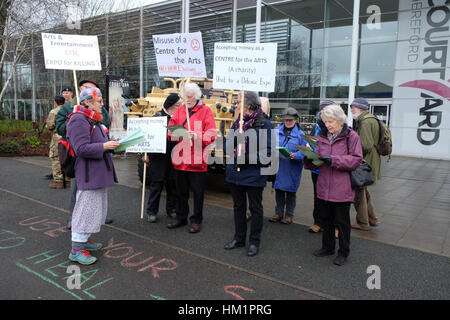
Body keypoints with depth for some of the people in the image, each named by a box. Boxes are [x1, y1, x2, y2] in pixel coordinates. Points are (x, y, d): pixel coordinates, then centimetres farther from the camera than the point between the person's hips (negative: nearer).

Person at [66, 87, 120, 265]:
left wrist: (113, 142, 14)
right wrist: (104, 146, -24)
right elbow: (82, 149, -22)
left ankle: (84, 240, 33)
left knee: (97, 208, 18)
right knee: (87, 209, -6)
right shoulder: (78, 120, -15)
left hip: (99, 173, 11)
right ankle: (76, 250, 4)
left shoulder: (93, 120, 18)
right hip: (88, 174, -11)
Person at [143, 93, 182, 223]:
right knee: (156, 184, 4)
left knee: (173, 184, 11)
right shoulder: (158, 116, -3)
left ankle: (171, 209, 26)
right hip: (159, 157, -3)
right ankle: (151, 211, 16)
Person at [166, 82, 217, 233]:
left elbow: (211, 134, -11)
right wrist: (172, 134, -9)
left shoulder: (205, 111, -3)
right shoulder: (180, 110, 12)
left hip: (196, 159, -5)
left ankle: (196, 220, 20)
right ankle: (181, 217, 31)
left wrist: (197, 136, -26)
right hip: (180, 158, 5)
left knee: (198, 191, 5)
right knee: (181, 190, 16)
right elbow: (171, 127, 14)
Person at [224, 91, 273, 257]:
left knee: (255, 208, 9)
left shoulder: (264, 123, -11)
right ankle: (239, 238, 34)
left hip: (254, 174, -6)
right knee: (238, 206, 18)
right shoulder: (237, 123, 10)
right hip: (235, 173, 7)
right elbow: (227, 144, 9)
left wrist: (249, 158, -24)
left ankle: (254, 241, 24)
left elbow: (267, 151, -15)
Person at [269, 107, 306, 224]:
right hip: (278, 167, 3)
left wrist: (295, 155, -24)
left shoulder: (300, 133, -2)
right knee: (278, 190, 12)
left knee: (290, 192, 8)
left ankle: (289, 215, 22)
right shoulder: (276, 131, 7)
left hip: (292, 169, -3)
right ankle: (278, 213, 27)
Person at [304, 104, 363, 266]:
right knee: (326, 219, 18)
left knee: (341, 221, 7)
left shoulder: (351, 136, -7)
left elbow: (356, 160, -13)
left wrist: (333, 160, -21)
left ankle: (343, 252, 24)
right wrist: (310, 160, -10)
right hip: (324, 186, 6)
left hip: (342, 188, -6)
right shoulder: (323, 136, 11)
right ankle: (328, 247, 36)